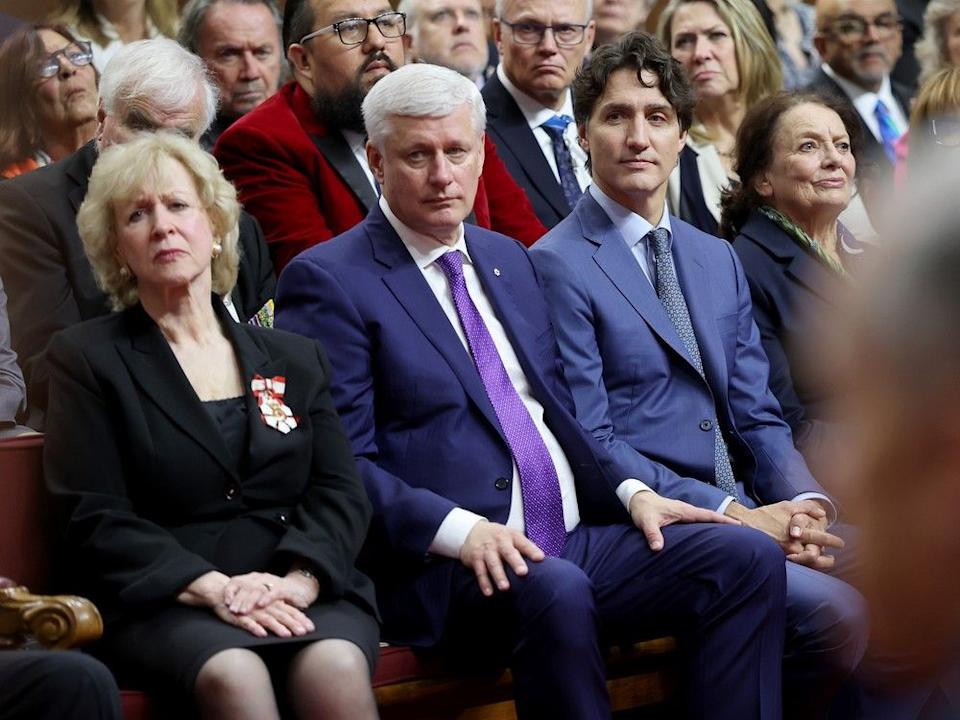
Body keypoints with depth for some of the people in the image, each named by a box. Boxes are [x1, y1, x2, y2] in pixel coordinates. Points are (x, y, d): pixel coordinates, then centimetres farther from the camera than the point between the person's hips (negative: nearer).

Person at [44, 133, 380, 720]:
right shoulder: (87, 358, 10)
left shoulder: (296, 360, 20)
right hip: (163, 601, -2)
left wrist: (297, 579, -14)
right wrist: (213, 588, -16)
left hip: (305, 594, 3)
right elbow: (96, 518, -1)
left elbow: (341, 493, 9)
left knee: (336, 667, -32)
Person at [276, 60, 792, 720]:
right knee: (554, 589, -38)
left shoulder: (508, 259, 21)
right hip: (450, 566, -7)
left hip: (578, 539, 7)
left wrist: (630, 491, 8)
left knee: (749, 558, -12)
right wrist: (458, 530, -24)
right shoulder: (328, 281, -3)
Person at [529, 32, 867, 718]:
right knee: (834, 611, -27)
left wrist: (807, 503, -4)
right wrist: (733, 515, -17)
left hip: (748, 510, 7)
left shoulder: (719, 259, 19)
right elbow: (591, 445, -11)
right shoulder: (558, 266, -5)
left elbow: (755, 413, 17)